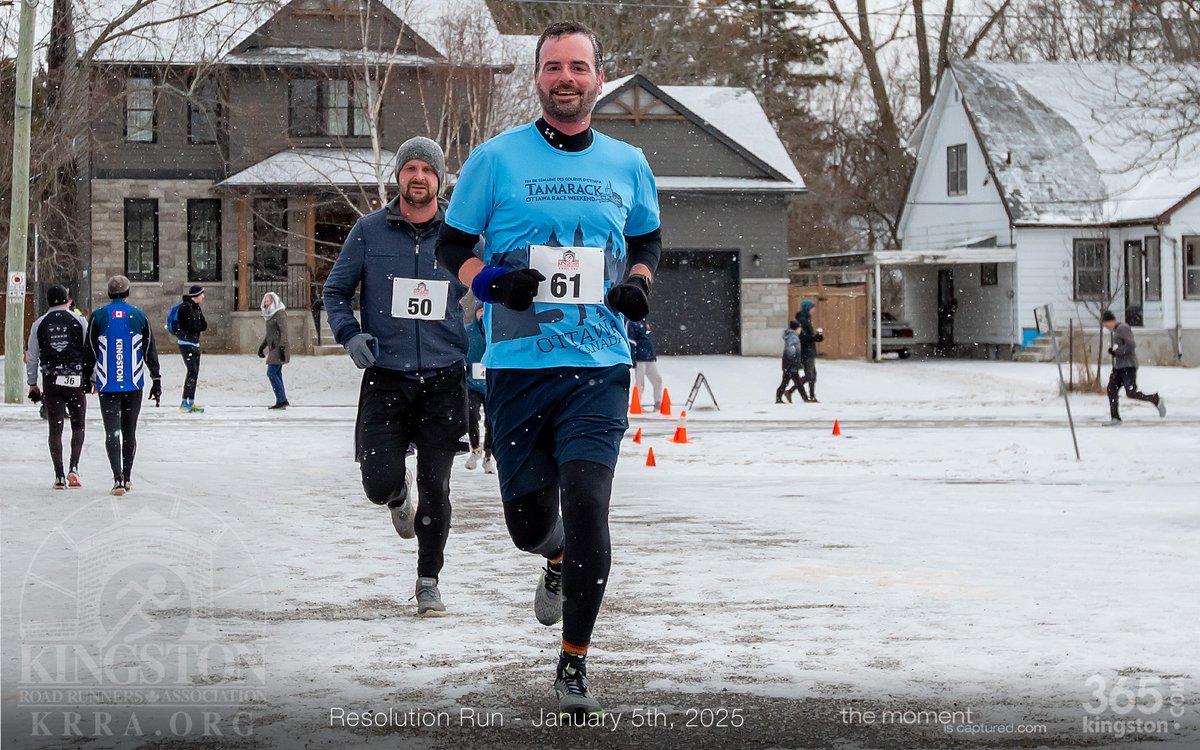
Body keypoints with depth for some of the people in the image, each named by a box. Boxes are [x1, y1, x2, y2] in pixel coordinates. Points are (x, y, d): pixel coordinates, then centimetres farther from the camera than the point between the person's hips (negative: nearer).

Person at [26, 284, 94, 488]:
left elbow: (32, 357, 5)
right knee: (78, 425, 13)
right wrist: (92, 378, 9)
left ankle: (59, 475, 1)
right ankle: (73, 468, -1)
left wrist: (32, 383, 14)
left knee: (55, 428, 4)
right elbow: (90, 351, -1)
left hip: (51, 381, 1)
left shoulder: (39, 324, 3)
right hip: (76, 380, -1)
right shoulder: (79, 321, -1)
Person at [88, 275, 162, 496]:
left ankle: (118, 478, -17)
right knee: (129, 431, 14)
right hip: (134, 385, 1)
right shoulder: (139, 316, 0)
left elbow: (90, 351, 0)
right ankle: (127, 478, 21)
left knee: (112, 432, -2)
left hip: (107, 385, -1)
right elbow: (150, 351, 3)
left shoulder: (97, 317, -3)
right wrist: (156, 380, 10)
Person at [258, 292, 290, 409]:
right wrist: (262, 346, 29)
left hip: (278, 348, -9)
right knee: (277, 374, 6)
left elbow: (284, 331, -18)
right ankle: (282, 401, 6)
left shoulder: (280, 313, -10)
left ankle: (282, 400, -11)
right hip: (273, 348, 9)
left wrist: (282, 347, -25)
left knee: (271, 373, -12)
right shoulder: (271, 315, 18)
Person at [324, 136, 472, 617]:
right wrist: (349, 334, -8)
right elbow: (335, 291, 9)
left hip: (443, 379, 0)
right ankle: (399, 495, 31)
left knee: (435, 486, 0)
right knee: (379, 483, -8)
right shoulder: (369, 231, 1)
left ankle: (429, 582, 16)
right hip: (385, 378, 0)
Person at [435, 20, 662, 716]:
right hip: (518, 368, 0)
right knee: (528, 521, 5)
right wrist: (492, 282, -13)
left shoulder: (628, 164, 8)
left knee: (586, 506, -15)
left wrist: (639, 282, 2)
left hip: (598, 369, 0)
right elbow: (452, 244, 7)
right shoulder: (496, 157, 1)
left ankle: (575, 663, -1)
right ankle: (559, 562, 46)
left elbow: (648, 240, 24)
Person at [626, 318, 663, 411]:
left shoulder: (643, 322, 17)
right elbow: (630, 341, -14)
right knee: (640, 383, -4)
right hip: (640, 359, -8)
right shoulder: (631, 323, -9)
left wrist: (654, 355, 24)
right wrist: (632, 359, -19)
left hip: (650, 359, 8)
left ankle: (658, 404, 18)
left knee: (658, 380, 9)